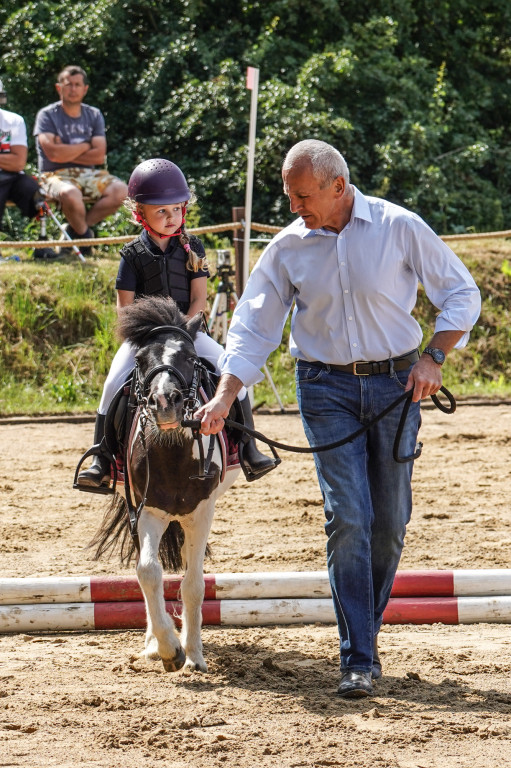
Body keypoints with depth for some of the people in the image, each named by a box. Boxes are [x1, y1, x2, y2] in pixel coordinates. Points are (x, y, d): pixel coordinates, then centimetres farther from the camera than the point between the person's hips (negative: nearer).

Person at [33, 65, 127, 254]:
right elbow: (53, 153, -17)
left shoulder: (94, 115, 11)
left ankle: (76, 229, -10)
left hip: (88, 173, 4)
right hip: (56, 175, -4)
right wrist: (84, 147, -4)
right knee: (70, 194, -40)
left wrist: (66, 152, -9)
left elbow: (99, 156, -2)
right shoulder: (47, 116, -1)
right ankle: (84, 234, -8)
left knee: (119, 190, -25)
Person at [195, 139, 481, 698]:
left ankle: (366, 628, 26)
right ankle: (358, 659, -10)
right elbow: (253, 327, 3)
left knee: (390, 521, 5)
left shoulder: (400, 229, -6)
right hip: (326, 387, 0)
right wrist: (224, 397, -8)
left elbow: (461, 293, 2)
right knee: (348, 516, -11)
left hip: (394, 384, 0)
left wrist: (434, 357, -11)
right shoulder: (287, 248, -1)